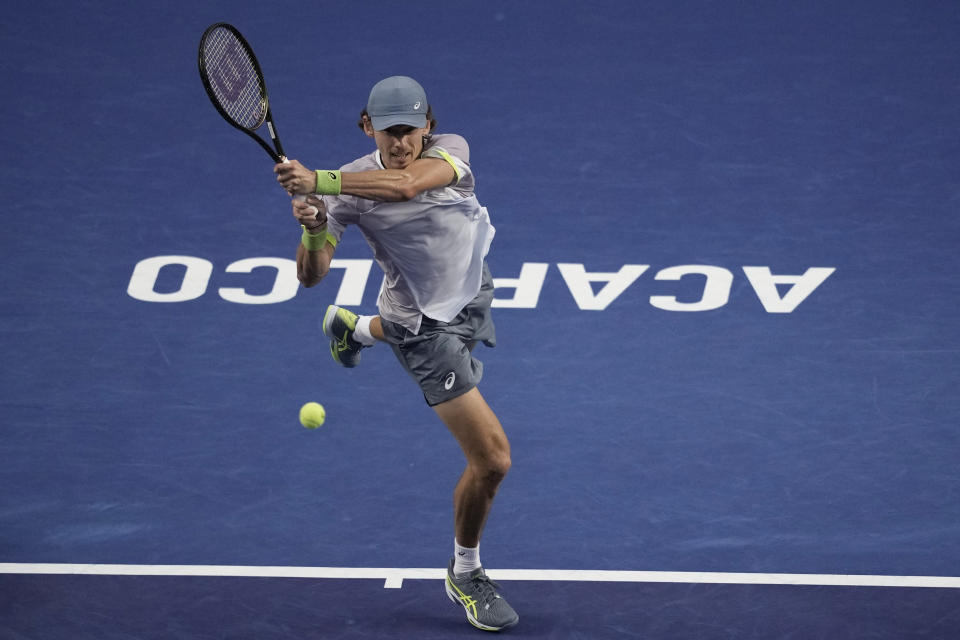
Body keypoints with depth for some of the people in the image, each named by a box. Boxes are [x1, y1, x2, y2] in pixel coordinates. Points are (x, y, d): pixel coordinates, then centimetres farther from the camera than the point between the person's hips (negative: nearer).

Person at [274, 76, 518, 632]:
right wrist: (314, 229, -42)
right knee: (492, 458, -10)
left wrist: (318, 181, -48)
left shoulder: (451, 149, -19)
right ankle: (466, 574, 13)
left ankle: (355, 328, 72)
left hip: (472, 298, 5)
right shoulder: (351, 184, -21)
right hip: (427, 330, -5)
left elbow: (405, 184, -42)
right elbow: (311, 276, -21)